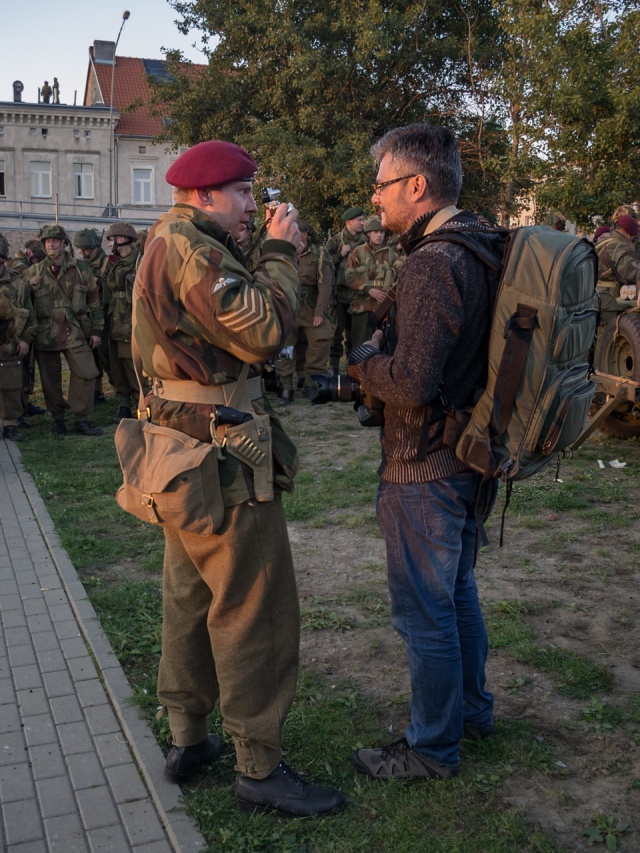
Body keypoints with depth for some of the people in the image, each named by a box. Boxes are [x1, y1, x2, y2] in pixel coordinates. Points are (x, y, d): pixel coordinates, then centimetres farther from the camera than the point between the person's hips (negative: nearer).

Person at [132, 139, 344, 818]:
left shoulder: (167, 246, 17)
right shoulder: (188, 247, -16)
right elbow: (262, 331, -23)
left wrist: (263, 256, 5)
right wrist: (280, 252, -12)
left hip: (184, 452, 11)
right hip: (223, 458, -11)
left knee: (190, 598, 17)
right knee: (254, 612, -2)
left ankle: (186, 739, 31)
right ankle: (259, 770, 9)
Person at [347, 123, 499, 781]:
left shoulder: (431, 264, -23)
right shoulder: (480, 250, 8)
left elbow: (412, 383, -29)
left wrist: (361, 362, -10)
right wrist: (381, 355, 5)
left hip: (422, 469, -10)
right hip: (465, 458, 10)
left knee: (424, 612, 5)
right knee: (457, 591, 23)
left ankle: (433, 748, 22)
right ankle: (472, 709, 41)